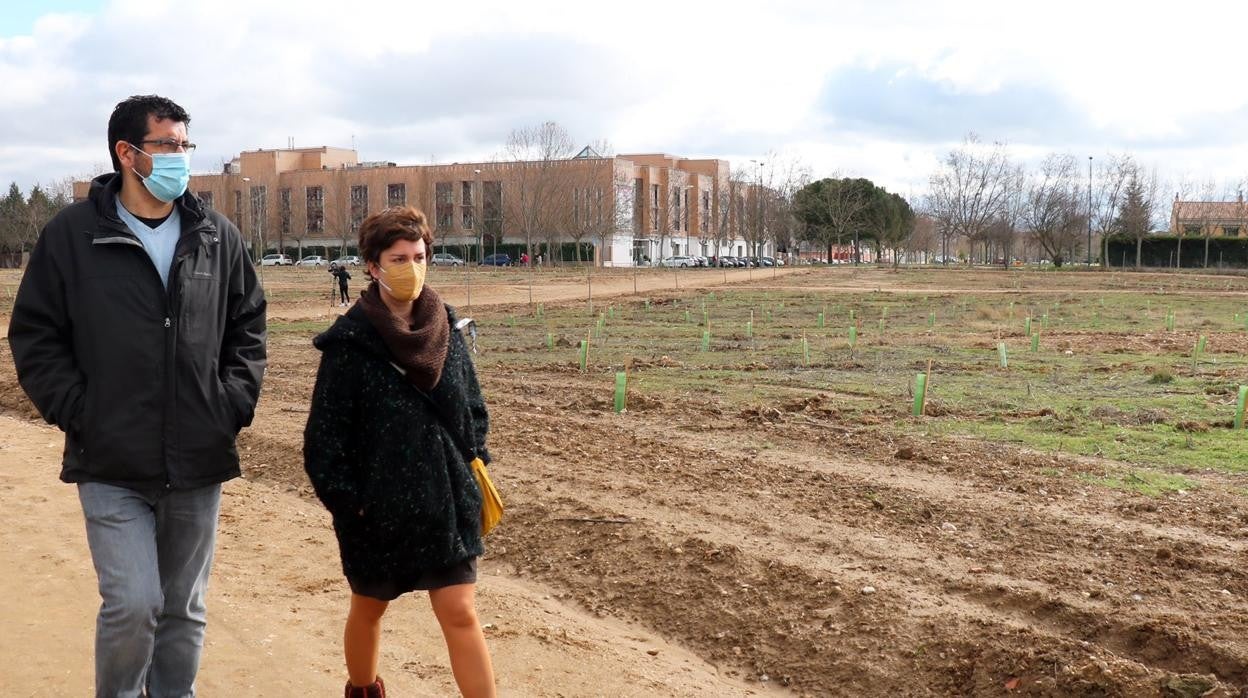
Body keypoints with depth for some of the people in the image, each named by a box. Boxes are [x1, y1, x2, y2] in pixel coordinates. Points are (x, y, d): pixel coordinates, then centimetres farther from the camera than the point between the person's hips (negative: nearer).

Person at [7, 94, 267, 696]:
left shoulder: (218, 237, 5)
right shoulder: (72, 234, -3)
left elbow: (248, 326, 13)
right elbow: (34, 335, 0)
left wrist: (234, 404, 2)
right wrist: (78, 414, -8)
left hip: (198, 464, 3)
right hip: (112, 466, -3)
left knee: (184, 608, 12)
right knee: (133, 603, -9)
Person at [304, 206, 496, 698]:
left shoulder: (446, 330, 2)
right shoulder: (350, 342, -11)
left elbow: (473, 409, 11)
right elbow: (325, 435, -10)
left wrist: (471, 470, 4)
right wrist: (347, 501, -13)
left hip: (447, 506, 2)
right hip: (376, 509, -2)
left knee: (461, 615, -2)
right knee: (368, 609, 18)